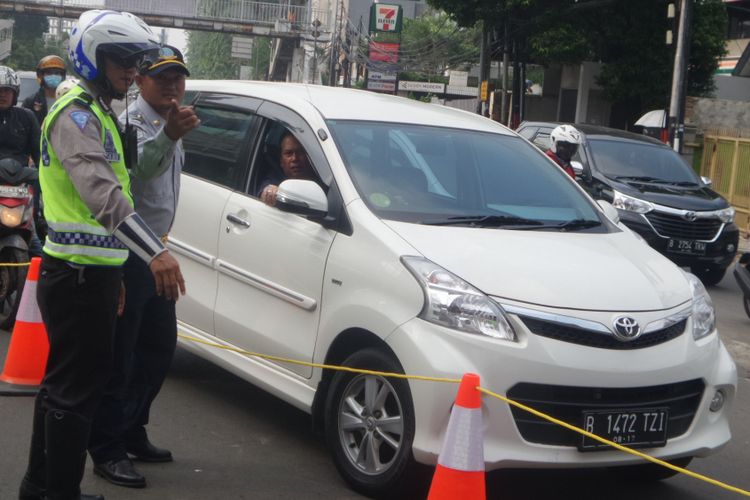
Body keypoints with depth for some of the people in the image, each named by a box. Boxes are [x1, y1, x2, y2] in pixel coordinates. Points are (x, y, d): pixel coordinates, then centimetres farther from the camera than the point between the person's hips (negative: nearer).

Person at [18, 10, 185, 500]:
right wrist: (155, 251, -40)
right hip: (78, 277, -10)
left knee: (64, 382, 18)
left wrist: (115, 275, 26)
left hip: (89, 274, 10)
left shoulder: (100, 113, 18)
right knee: (79, 388, -5)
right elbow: (102, 195, -30)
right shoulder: (76, 113, -15)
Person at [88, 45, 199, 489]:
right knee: (119, 358, -6)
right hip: (128, 256, -10)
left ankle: (132, 433, 29)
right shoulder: (133, 123, -14)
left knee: (160, 349, 16)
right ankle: (107, 451, 1)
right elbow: (137, 166, -36)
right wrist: (167, 136, -51)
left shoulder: (169, 125, 15)